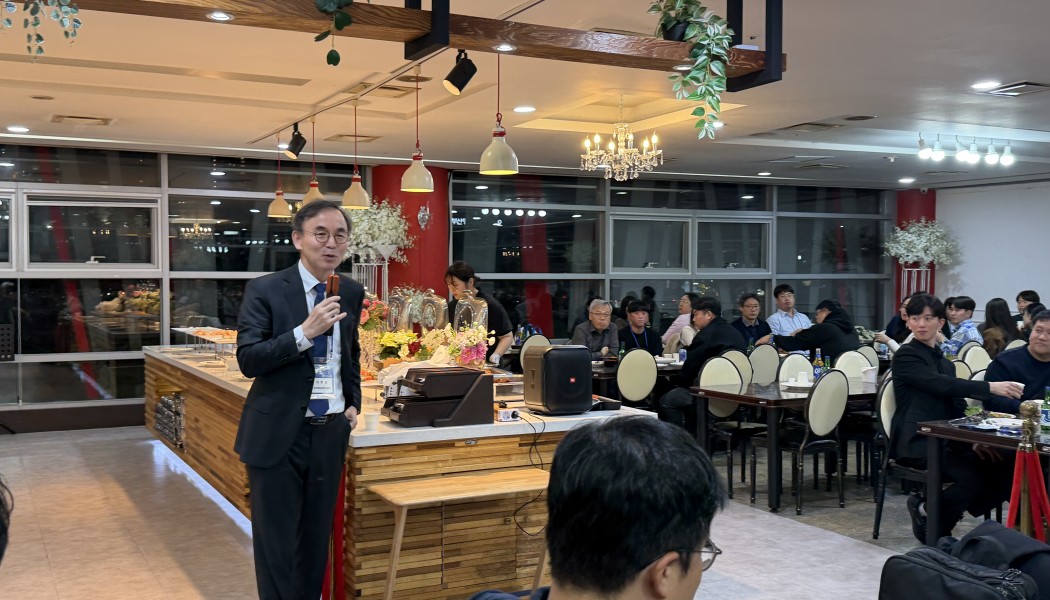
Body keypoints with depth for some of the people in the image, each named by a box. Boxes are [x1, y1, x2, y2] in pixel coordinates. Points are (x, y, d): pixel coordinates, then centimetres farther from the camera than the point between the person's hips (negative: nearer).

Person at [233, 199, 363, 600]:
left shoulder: (351, 293, 6)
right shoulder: (265, 291, -10)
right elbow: (248, 359, -18)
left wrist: (354, 401, 10)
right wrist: (304, 332, -27)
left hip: (331, 431, 5)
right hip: (279, 433, -5)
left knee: (317, 538, 15)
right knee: (277, 542, 4)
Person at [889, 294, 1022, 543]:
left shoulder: (944, 361, 22)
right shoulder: (906, 356, -2)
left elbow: (957, 407, 15)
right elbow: (940, 385, -19)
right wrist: (990, 387, -26)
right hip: (917, 442, -8)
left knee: (1003, 471, -14)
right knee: (973, 478, -28)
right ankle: (930, 526, -4)